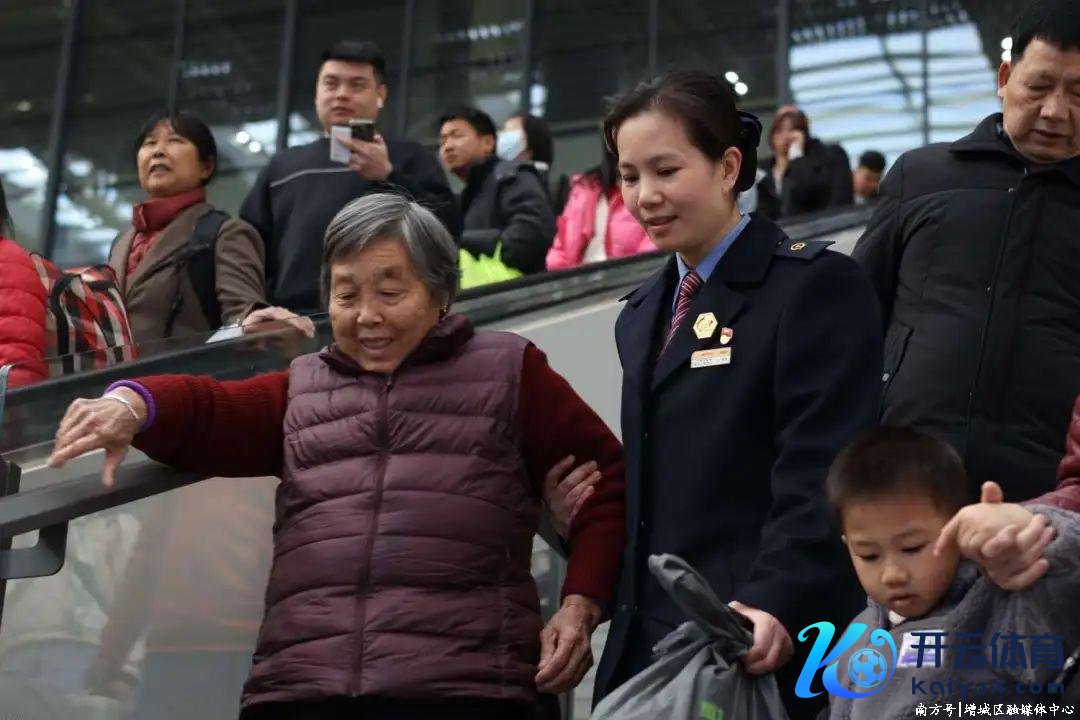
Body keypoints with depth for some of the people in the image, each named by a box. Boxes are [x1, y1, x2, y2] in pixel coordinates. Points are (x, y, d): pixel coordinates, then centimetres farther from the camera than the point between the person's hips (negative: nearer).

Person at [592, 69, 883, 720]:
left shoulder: (818, 286, -6)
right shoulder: (642, 315, 18)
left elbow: (820, 475, -16)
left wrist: (778, 603, -27)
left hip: (759, 650, -7)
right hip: (647, 643, 7)